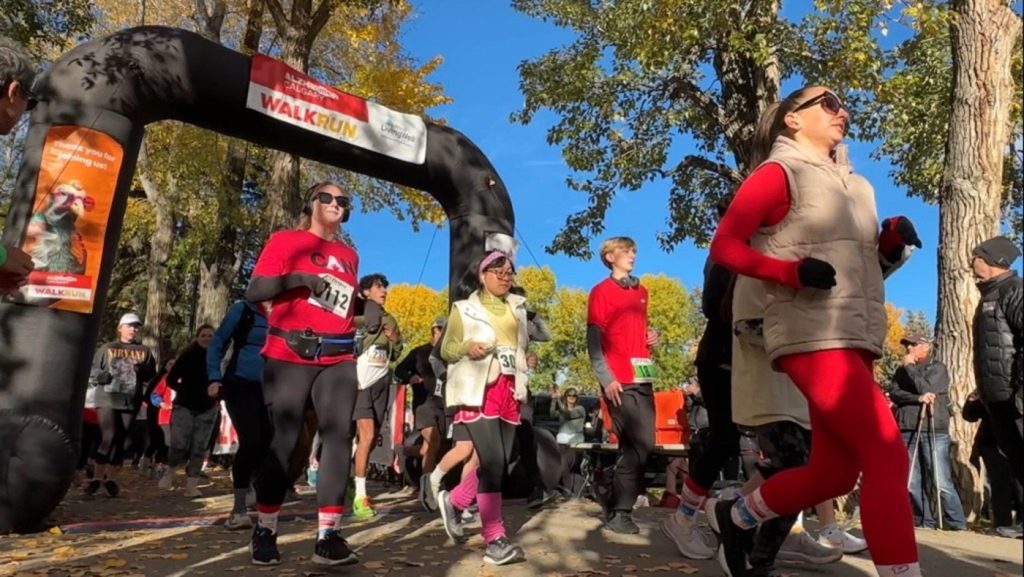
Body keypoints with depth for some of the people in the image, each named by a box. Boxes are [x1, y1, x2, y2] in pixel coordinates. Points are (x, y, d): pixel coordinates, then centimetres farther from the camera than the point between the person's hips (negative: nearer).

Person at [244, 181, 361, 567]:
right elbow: (253, 292, -3)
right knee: (283, 441, -1)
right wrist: (296, 279, -15)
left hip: (338, 359, 4)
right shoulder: (285, 241, 5)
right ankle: (264, 531, 14)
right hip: (289, 355, -4)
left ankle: (328, 537, 0)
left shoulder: (349, 256, 18)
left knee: (339, 438, -5)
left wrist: (367, 306, 9)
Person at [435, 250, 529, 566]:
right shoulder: (464, 308, 5)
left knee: (500, 462, 4)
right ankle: (495, 540, -10)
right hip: (478, 391, -6)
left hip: (509, 392, 6)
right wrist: (467, 347, -17)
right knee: (493, 461, -15)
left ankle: (453, 501, 28)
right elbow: (446, 349, 2)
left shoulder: (518, 307, 19)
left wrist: (525, 362, 12)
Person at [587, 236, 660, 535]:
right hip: (619, 380, -7)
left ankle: (617, 505, 21)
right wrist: (606, 378, -16)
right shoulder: (601, 291, 0)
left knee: (634, 445, 9)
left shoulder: (642, 291, 20)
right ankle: (619, 511, 0)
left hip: (643, 377, 7)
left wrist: (651, 337, 8)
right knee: (642, 443, -11)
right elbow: (594, 340, -7)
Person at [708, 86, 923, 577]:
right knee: (888, 457, -14)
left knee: (835, 472, 10)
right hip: (813, 337, -8)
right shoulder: (778, 173, -1)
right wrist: (795, 272, -20)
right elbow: (724, 246, -8)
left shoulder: (854, 184, 23)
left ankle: (733, 515, 30)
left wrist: (891, 244, 5)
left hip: (854, 340, 8)